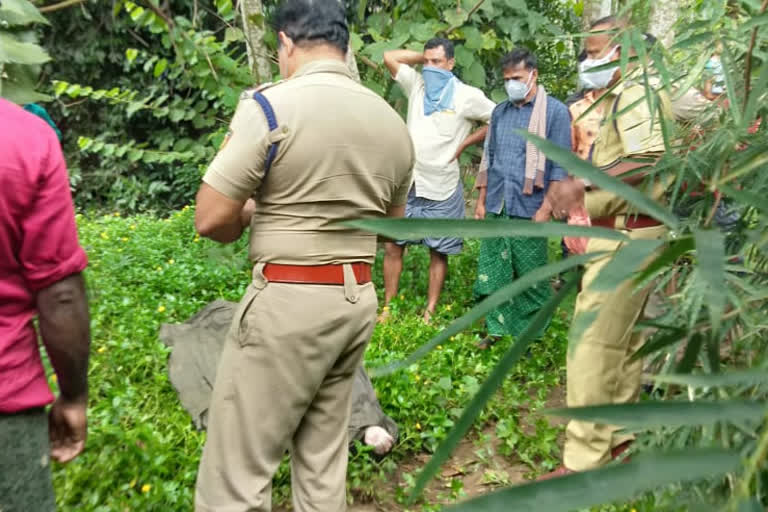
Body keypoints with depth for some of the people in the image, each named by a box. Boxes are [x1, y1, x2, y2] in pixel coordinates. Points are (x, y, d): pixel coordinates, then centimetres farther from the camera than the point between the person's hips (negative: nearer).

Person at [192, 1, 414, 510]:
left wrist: (250, 215, 8)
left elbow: (211, 219, -12)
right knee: (324, 462, 19)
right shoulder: (392, 121, 8)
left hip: (287, 301, -7)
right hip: (359, 300, 7)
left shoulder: (270, 105, -12)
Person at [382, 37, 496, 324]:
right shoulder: (416, 84, 8)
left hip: (442, 191, -3)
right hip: (408, 183, 4)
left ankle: (430, 313, 15)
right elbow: (389, 57, 11)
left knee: (439, 252, 6)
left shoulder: (467, 96, -3)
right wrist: (423, 57, 7)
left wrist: (463, 144, -3)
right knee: (392, 245, 3)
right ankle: (387, 308, 14)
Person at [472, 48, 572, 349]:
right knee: (492, 272, 8)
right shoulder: (500, 112, 13)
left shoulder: (555, 112, -2)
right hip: (495, 208, 5)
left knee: (530, 276, 4)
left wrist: (546, 207, -11)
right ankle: (497, 328, 21)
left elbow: (560, 165, -5)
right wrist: (481, 201, 12)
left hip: (528, 209, -5)